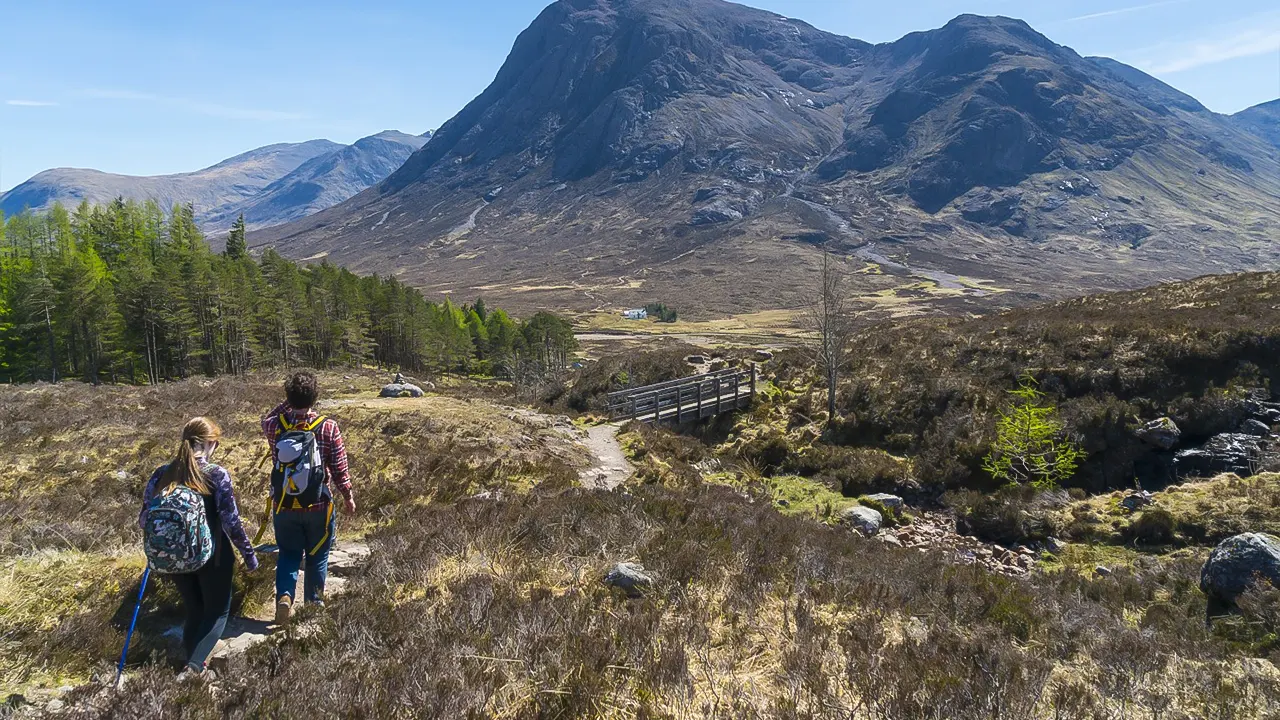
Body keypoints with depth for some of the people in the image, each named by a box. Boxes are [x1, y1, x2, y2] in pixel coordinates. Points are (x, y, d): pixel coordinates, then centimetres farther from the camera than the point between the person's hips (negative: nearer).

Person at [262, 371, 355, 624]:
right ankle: (314, 603, 29)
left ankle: (284, 596, -2)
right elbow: (340, 469, -10)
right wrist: (348, 496, 4)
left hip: (284, 505, 2)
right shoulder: (328, 428, -15)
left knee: (289, 554, 18)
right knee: (317, 556, 16)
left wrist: (288, 403, 10)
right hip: (319, 506, -1)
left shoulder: (274, 426, -9)